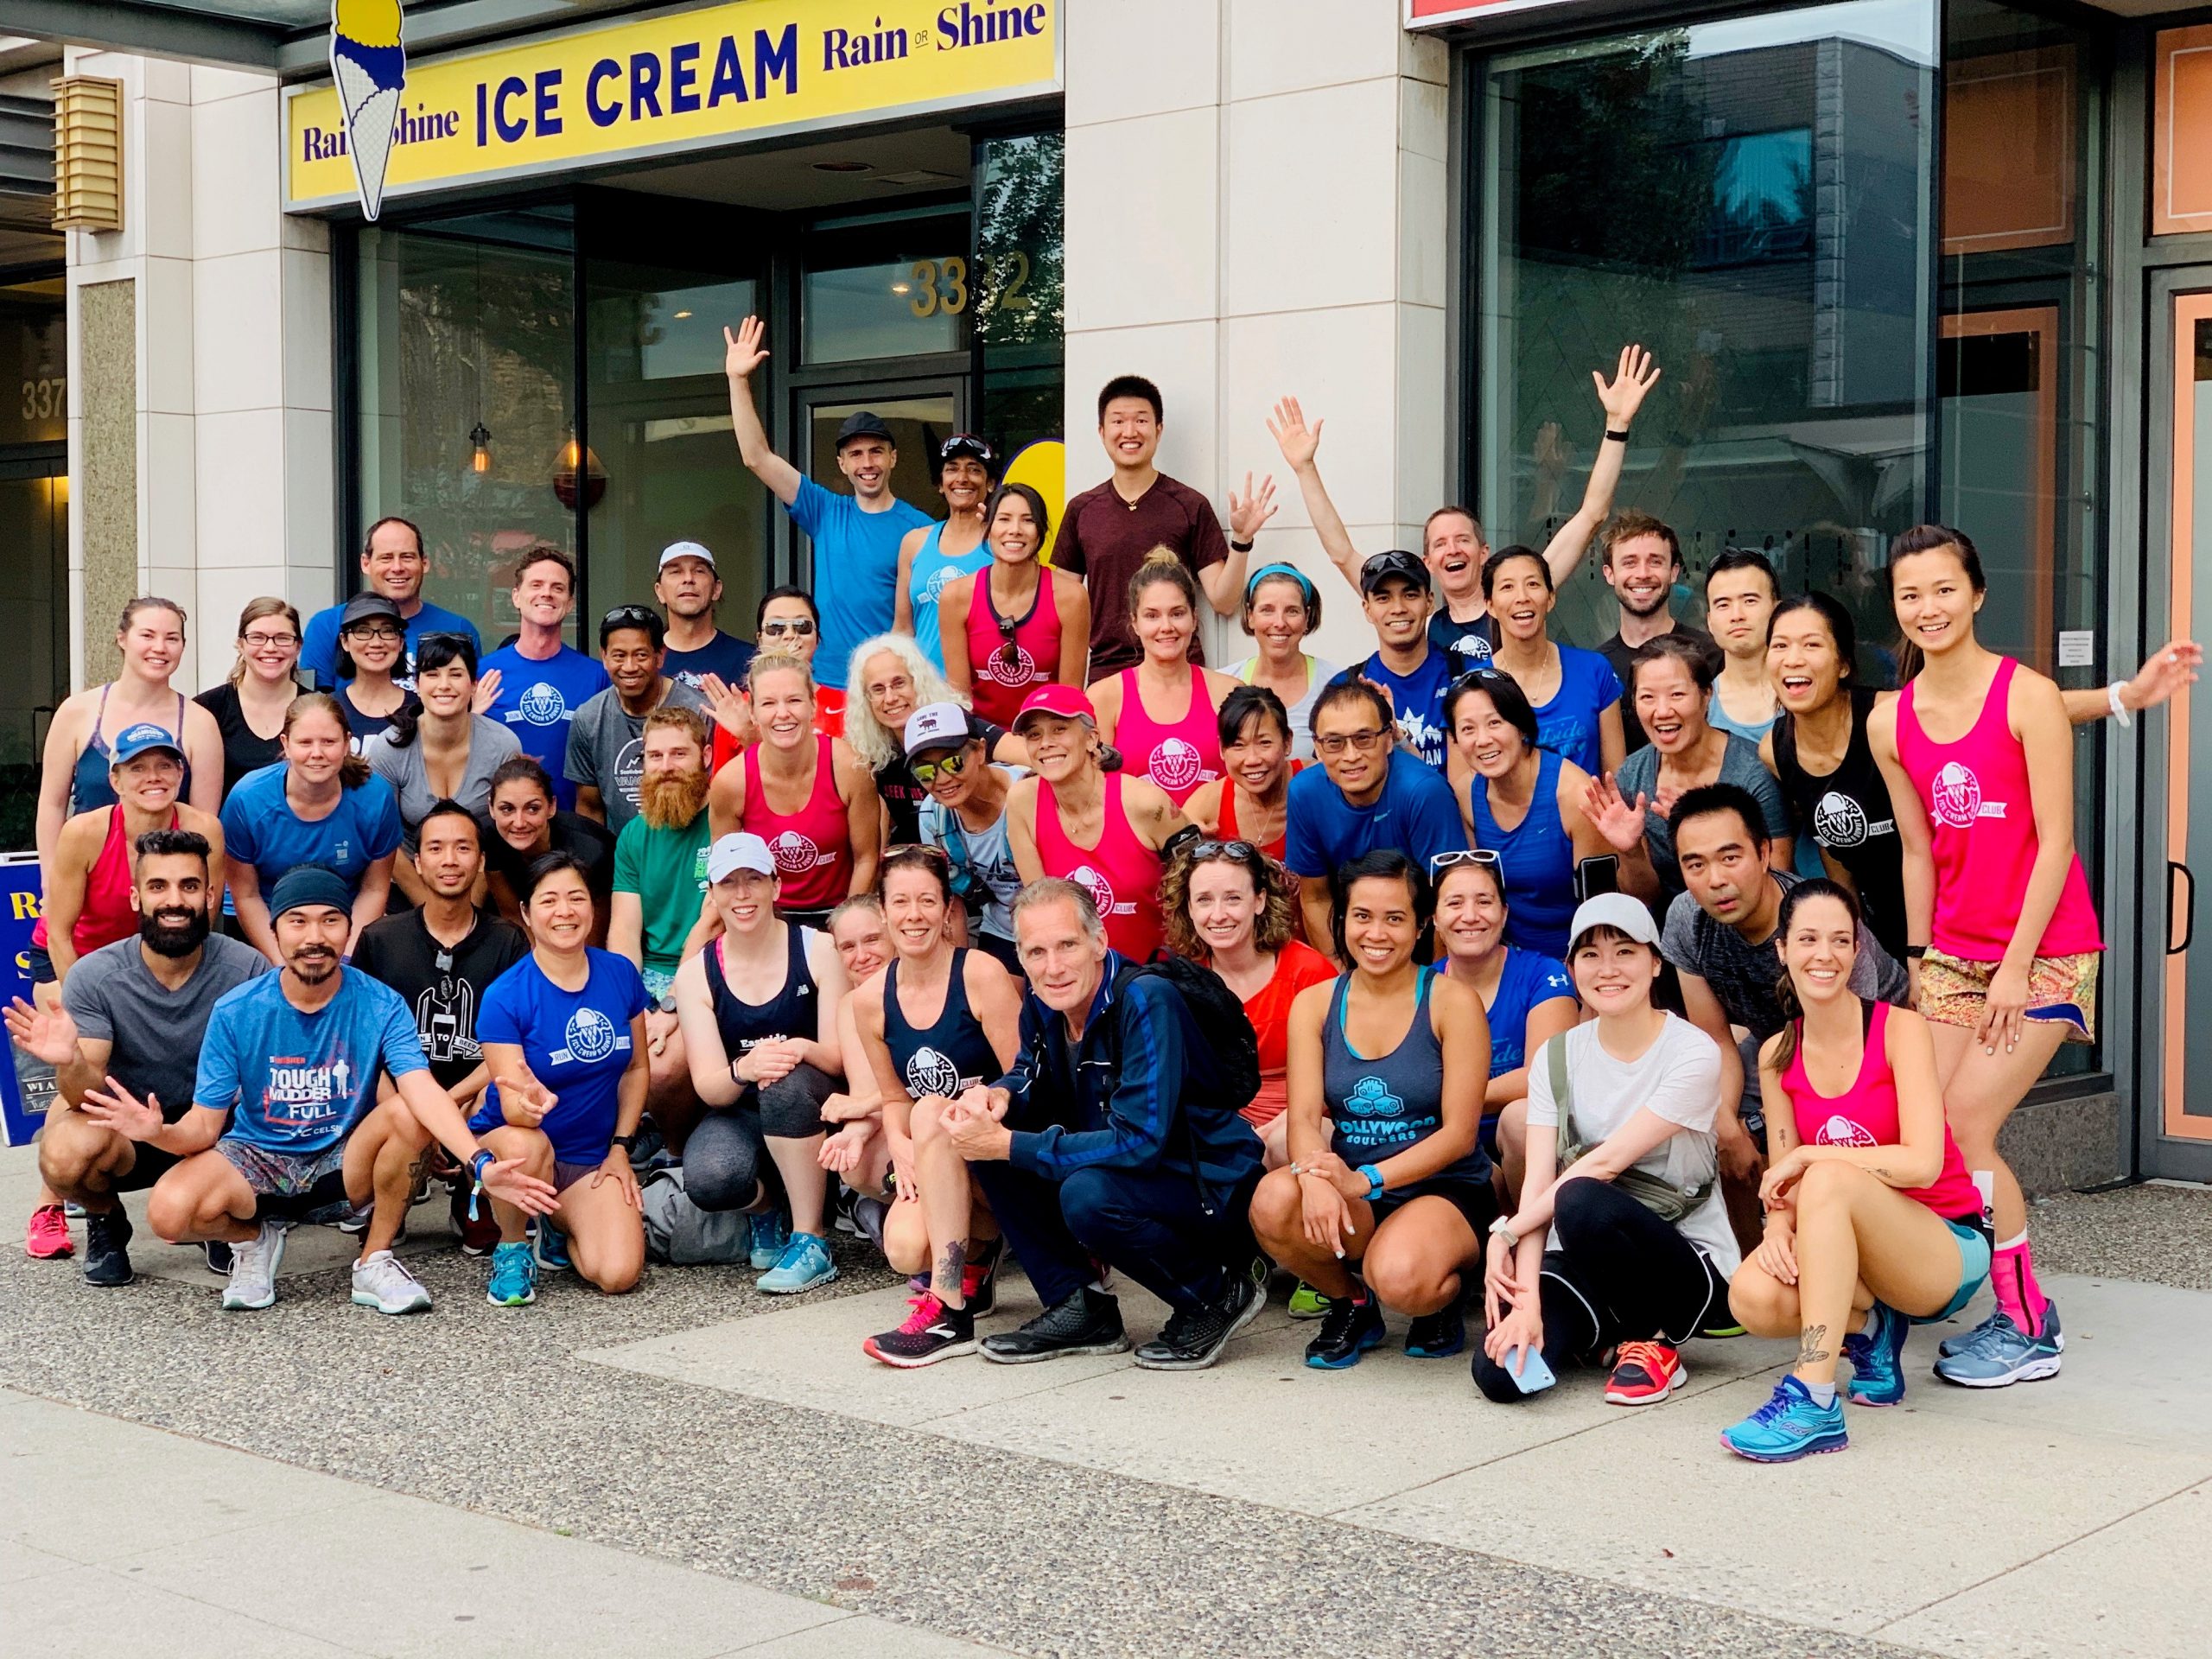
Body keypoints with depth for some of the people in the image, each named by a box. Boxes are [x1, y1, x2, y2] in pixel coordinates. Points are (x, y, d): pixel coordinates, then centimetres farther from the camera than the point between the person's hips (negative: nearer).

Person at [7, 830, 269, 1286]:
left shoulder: (247, 970, -16)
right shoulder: (95, 976, -15)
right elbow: (87, 1097, -19)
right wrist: (70, 1062, -42)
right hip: (125, 1132, 0)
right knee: (65, 1153, -33)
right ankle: (105, 1221, 5)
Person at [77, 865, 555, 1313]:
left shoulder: (381, 1007, -13)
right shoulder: (235, 1012, -11)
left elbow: (424, 1092, -29)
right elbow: (205, 1126, -12)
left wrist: (479, 1163, -48)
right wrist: (160, 1133, -38)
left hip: (344, 1164, 0)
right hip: (258, 1159, 0)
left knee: (408, 1114, -31)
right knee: (171, 1211, -30)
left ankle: (374, 1261, -8)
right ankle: (254, 1239, 8)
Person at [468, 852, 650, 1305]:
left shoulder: (621, 975, -2)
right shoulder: (505, 996, -15)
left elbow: (635, 1068, 10)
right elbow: (513, 1112, -20)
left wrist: (621, 1148, 2)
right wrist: (531, 1104, -44)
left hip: (593, 1158, 3)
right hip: (511, 1142, -3)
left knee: (618, 1274, -21)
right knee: (526, 1145, -41)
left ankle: (558, 1232, 16)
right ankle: (511, 1249, -9)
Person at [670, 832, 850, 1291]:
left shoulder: (818, 951, -8)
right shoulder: (695, 974, -3)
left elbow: (840, 1057, -9)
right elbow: (708, 1088, -9)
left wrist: (802, 1050, -33)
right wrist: (743, 1069, -33)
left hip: (810, 1114, -1)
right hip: (737, 1116, 1)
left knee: (787, 1083, -36)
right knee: (709, 1179, -33)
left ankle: (811, 1241, -23)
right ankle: (765, 1206, 6)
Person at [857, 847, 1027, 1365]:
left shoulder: (982, 975, -13)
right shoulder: (871, 999, 2)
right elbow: (894, 1097, 12)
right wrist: (900, 1145, -9)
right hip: (935, 1166, 4)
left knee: (932, 1114, -35)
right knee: (905, 1248, -28)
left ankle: (949, 1311, -32)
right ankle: (974, 1259, 13)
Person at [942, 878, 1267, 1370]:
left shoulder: (1146, 1002, -25)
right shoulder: (1043, 1004, -2)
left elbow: (1140, 1142, -31)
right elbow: (1031, 1073, 18)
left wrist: (1007, 1145, -28)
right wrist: (998, 1096, -9)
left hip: (1211, 1188, -8)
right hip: (1124, 1166, 8)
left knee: (1087, 1195, -35)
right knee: (983, 1132, -2)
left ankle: (1218, 1295, -7)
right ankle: (1079, 1309, 2)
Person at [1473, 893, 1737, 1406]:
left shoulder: (1692, 1054, -11)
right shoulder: (1556, 1057, 4)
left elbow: (1607, 1162, -17)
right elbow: (1537, 1181, -7)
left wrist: (1508, 1231, -15)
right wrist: (1527, 1298, -20)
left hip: (1687, 1261, -4)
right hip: (1583, 1258, 4)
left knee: (1581, 1201, -36)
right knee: (1500, 1373, -24)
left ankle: (1654, 1343, -11)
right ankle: (1596, 1335, 9)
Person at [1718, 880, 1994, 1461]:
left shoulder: (1900, 1030, -11)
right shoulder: (1777, 1055, 4)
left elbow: (1922, 1164, -21)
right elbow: (1782, 1184, 5)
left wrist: (1808, 1157, -17)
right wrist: (1779, 1228, -17)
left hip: (1949, 1249, -4)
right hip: (1852, 1255, 5)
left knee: (1830, 1179, -35)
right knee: (1753, 1297, -28)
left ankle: (1814, 1404, -34)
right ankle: (1869, 1331, 4)